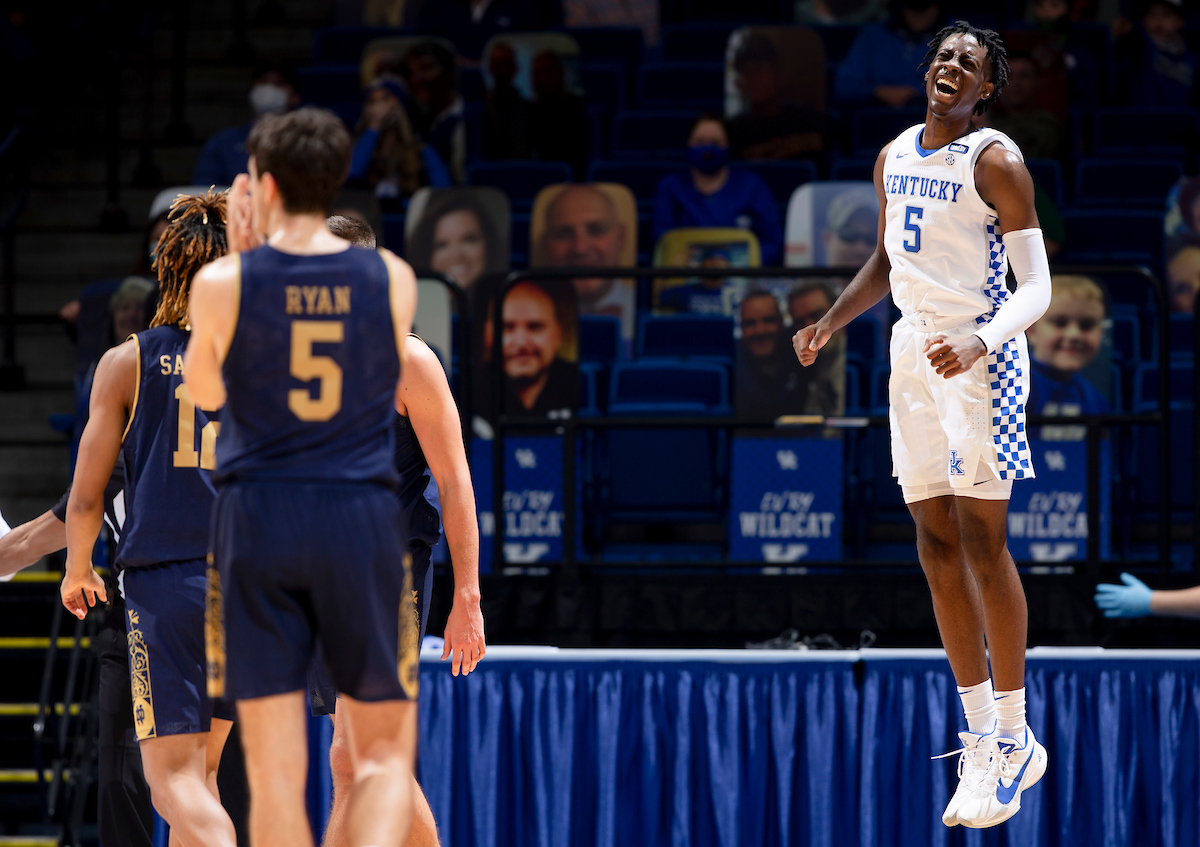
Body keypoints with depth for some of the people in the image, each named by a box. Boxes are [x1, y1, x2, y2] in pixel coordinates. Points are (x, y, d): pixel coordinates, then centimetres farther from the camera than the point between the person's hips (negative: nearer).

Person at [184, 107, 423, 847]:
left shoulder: (224, 283, -5)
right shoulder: (392, 278, 0)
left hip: (257, 516, -1)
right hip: (364, 516, 1)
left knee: (276, 771, 3)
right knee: (384, 752, 9)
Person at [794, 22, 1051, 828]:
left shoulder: (994, 159, -11)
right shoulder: (895, 157, 11)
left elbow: (1036, 285, -14)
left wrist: (979, 343, -30)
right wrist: (830, 323, 12)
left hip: (979, 357, -7)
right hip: (913, 352, 7)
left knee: (983, 544, -8)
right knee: (937, 545, 5)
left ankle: (1014, 739, 0)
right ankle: (983, 738, 10)